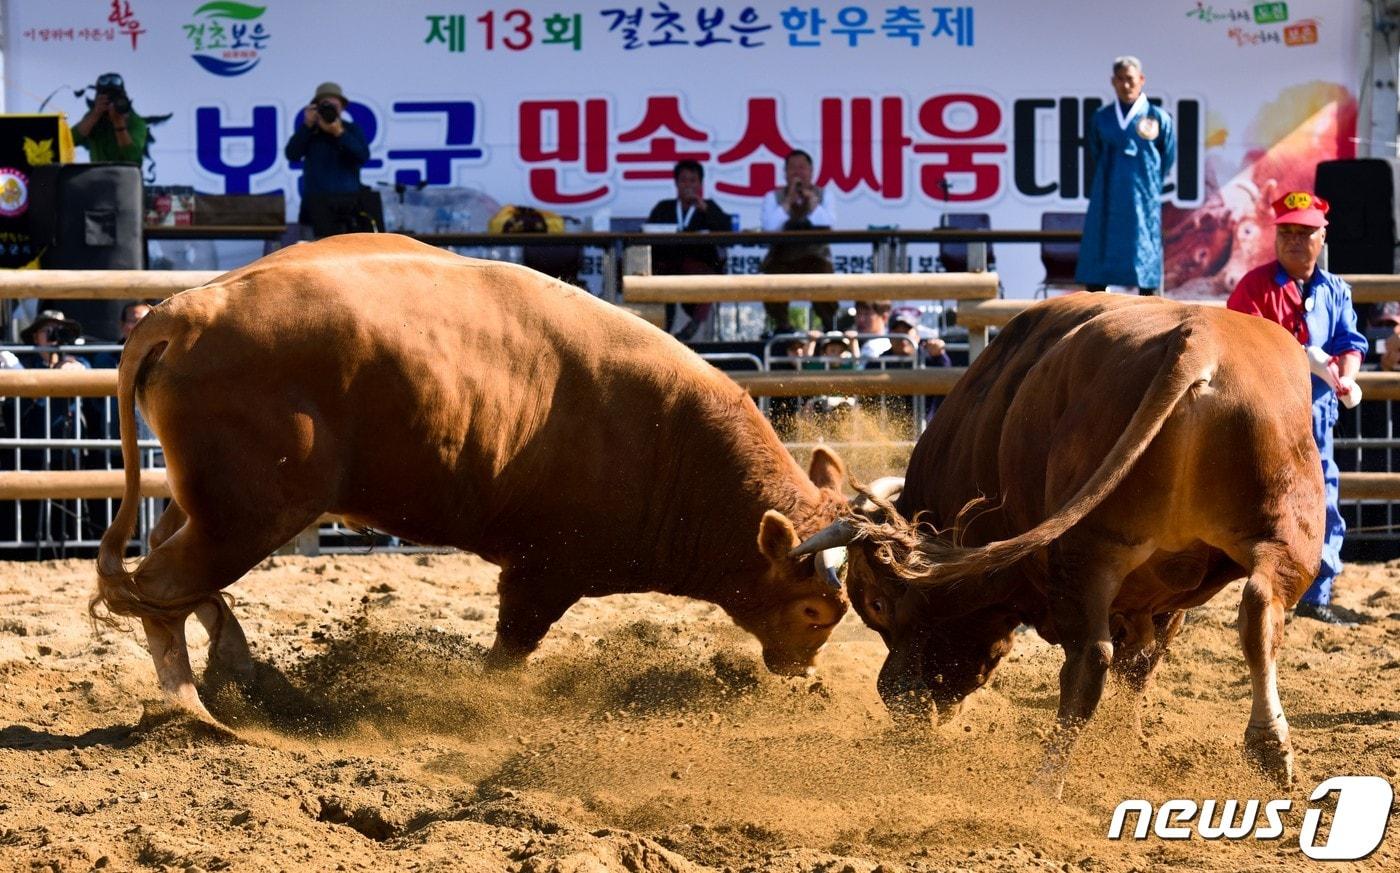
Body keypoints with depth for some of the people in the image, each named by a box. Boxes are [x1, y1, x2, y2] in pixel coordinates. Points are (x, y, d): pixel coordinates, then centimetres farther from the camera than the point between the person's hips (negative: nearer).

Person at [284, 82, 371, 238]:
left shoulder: (352, 130, 7)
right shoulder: (310, 131, 9)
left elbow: (363, 156, -9)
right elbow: (292, 155, -4)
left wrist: (340, 133, -17)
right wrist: (307, 125, -11)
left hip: (347, 202, -1)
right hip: (318, 201, 1)